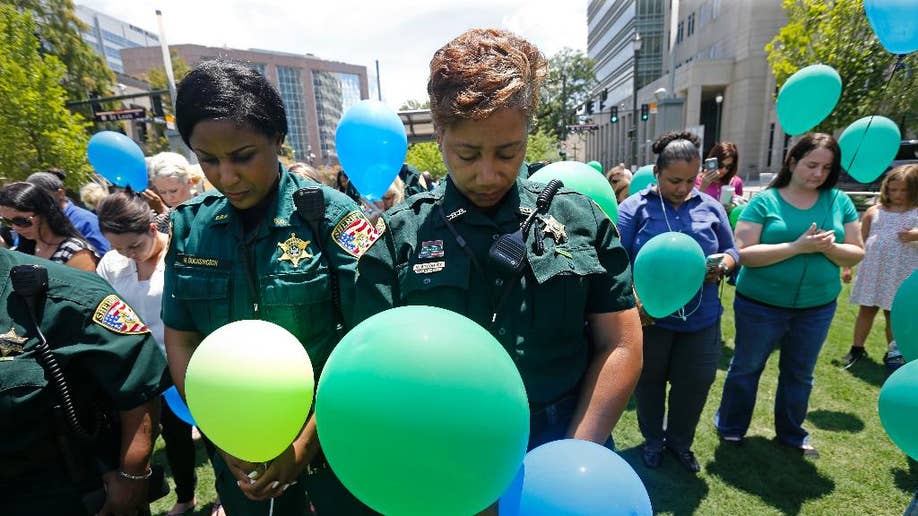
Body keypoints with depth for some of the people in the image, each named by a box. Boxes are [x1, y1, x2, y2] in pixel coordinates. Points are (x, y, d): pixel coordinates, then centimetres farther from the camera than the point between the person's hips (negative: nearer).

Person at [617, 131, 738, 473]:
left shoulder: (710, 207, 4)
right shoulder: (634, 208, -9)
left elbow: (731, 250, 12)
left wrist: (722, 267, -11)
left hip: (701, 318, 4)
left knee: (696, 383, 15)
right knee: (649, 382, 15)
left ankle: (680, 441, 42)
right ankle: (653, 440, 41)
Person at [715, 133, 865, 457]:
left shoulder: (839, 202, 1)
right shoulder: (764, 201, -11)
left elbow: (856, 254, 1)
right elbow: (743, 253, -19)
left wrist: (829, 247, -19)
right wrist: (797, 247, -26)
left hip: (817, 308, 4)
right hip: (760, 305, -4)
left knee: (800, 373, 20)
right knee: (746, 367, 13)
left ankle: (792, 433, 41)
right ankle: (730, 427, 33)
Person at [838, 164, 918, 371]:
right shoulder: (874, 211, 5)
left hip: (901, 274, -1)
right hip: (872, 269, 1)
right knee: (866, 309, 8)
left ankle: (894, 353, 23)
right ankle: (857, 348, 19)